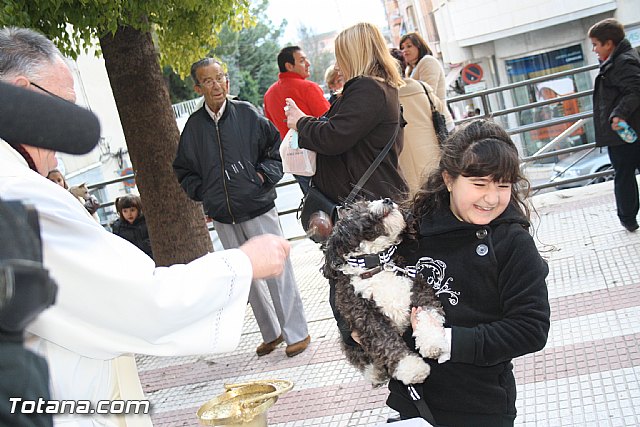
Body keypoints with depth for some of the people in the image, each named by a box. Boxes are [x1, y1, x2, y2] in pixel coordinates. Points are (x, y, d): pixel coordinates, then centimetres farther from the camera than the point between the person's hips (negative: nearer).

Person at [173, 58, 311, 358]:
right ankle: (271, 333, 25)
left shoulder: (247, 114, -2)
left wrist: (264, 175, -8)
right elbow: (183, 170, 16)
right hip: (223, 217, 4)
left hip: (258, 208, -3)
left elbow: (275, 147, 6)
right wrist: (202, 193, 4)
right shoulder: (194, 126, 5)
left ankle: (297, 332, 13)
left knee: (277, 271, 0)